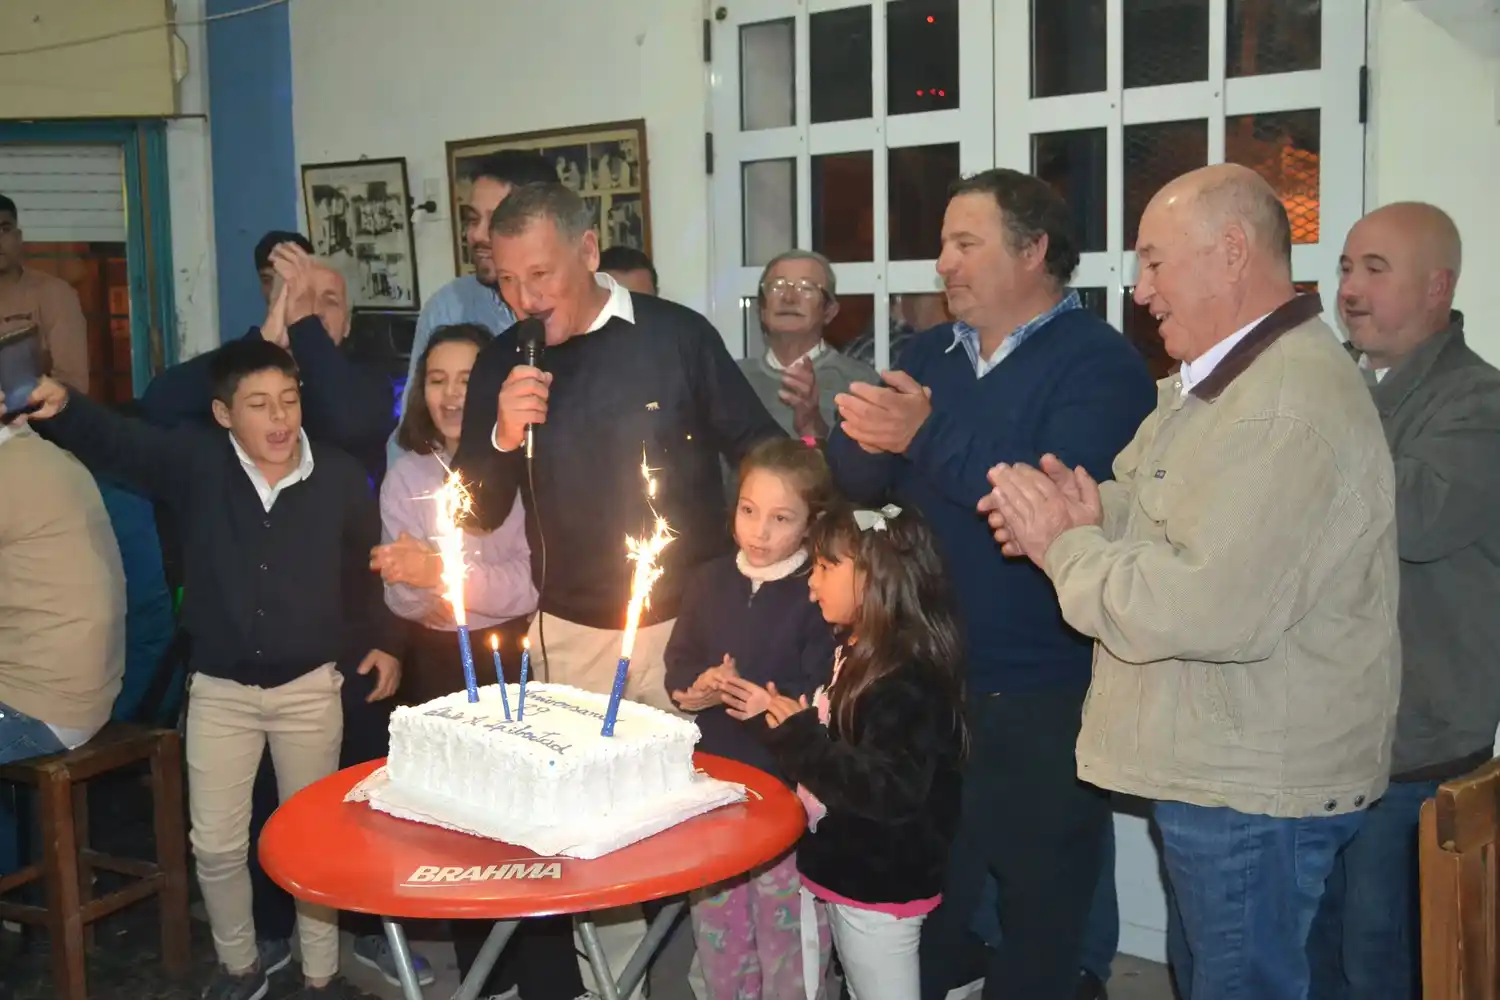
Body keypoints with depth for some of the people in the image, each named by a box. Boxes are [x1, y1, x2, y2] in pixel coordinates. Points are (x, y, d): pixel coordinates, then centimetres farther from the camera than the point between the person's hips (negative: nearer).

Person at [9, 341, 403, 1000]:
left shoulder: (340, 477, -8)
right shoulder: (194, 462, -10)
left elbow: (370, 566, 5)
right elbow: (114, 442, -12)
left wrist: (384, 640, 5)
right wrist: (61, 406, -34)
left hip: (311, 687, -1)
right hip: (219, 689, 1)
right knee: (215, 845, 9)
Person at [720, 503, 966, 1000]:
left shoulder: (909, 676, -25)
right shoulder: (855, 653, 5)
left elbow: (893, 791, -33)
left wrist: (798, 735, -26)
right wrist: (776, 711, 5)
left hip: (880, 884, -9)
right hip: (849, 871, 10)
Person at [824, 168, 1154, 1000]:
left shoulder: (1098, 363, -11)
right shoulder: (930, 355, 11)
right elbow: (858, 484, 5)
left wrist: (930, 435, -26)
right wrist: (865, 436, -16)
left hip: (1041, 700, -6)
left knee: (1039, 916, 12)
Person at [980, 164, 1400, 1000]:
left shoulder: (1289, 409, -25)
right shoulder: (1212, 382, 11)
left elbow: (1211, 610, -32)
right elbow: (1156, 512, 15)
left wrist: (1066, 548, -18)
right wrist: (1089, 517, -8)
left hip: (1256, 791, -10)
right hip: (1218, 766, 10)